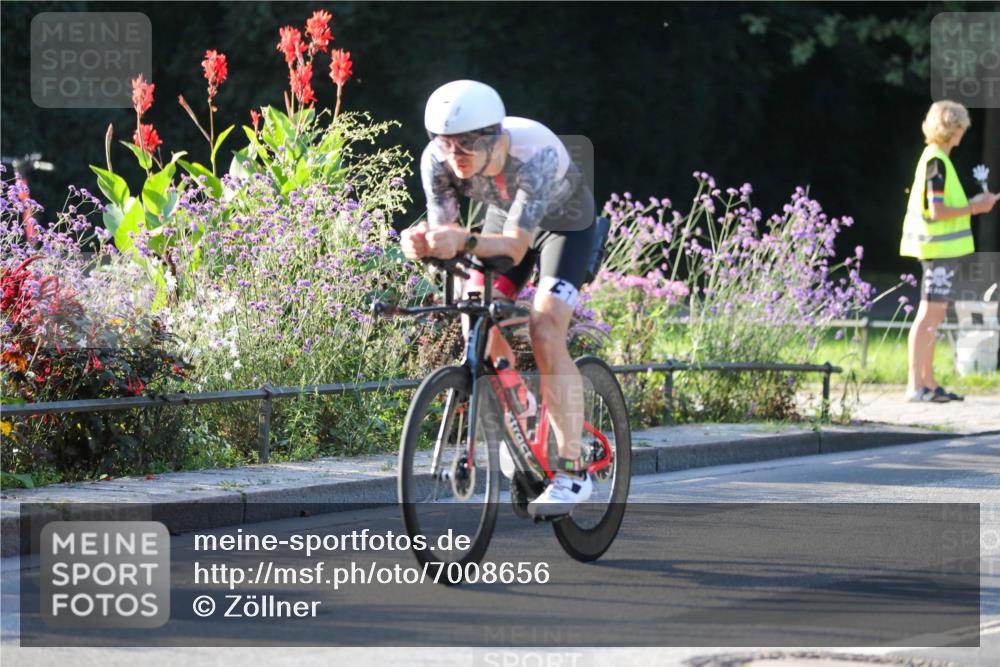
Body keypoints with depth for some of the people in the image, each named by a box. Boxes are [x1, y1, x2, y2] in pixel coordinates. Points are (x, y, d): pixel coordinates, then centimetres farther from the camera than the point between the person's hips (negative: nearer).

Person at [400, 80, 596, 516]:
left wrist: (464, 241, -64)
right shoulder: (437, 160, -28)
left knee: (544, 332, -21)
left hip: (565, 224, -5)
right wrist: (421, 243, -51)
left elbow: (515, 247, -46)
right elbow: (443, 231, -28)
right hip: (504, 217, 5)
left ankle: (573, 472, -17)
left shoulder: (535, 154, -42)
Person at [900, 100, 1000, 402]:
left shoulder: (934, 159, 15)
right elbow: (936, 212, -20)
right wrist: (972, 209, -11)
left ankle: (927, 382, 17)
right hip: (940, 247, -11)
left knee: (934, 316, 13)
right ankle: (915, 385, -10)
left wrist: (974, 203, 14)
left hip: (939, 249, 11)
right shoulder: (937, 162, -16)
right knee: (929, 315, -10)